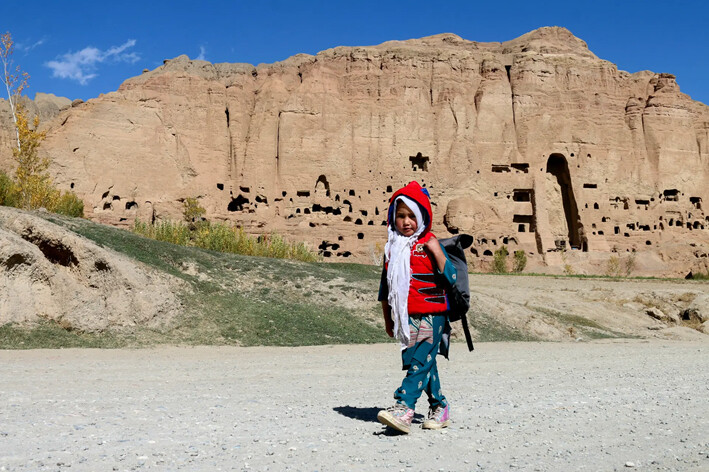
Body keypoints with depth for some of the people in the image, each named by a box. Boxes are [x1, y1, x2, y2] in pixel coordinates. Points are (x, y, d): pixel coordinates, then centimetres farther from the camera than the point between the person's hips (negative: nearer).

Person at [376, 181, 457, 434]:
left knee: (421, 361, -13)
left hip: (431, 314, -5)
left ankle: (404, 406, -19)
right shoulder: (392, 249, 11)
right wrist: (387, 318, 18)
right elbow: (385, 289, 17)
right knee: (423, 362, 9)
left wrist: (436, 252, -20)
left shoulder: (429, 245, -2)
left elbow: (451, 278, -10)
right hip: (406, 317, 5)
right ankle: (439, 406, 21)